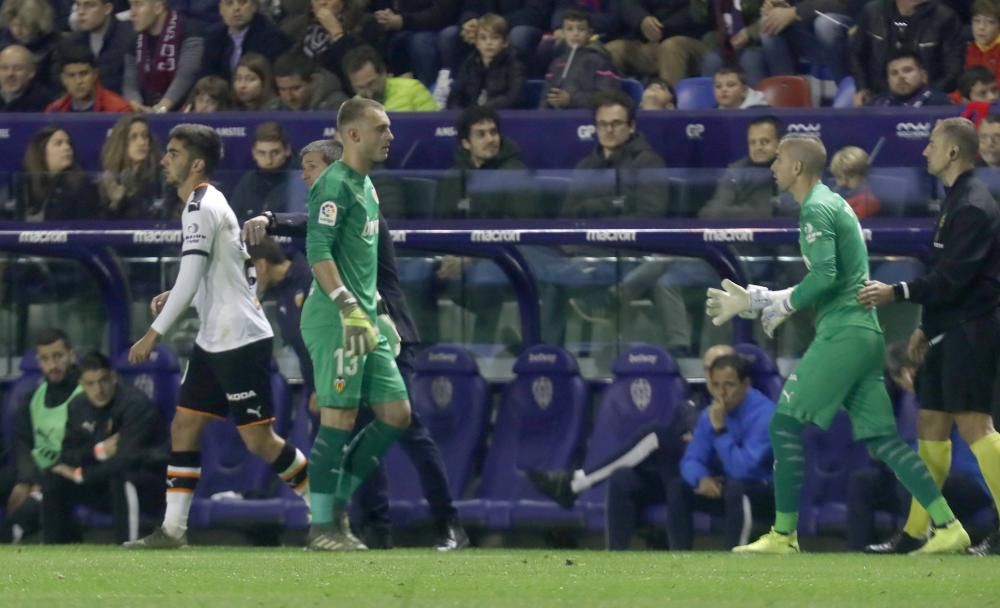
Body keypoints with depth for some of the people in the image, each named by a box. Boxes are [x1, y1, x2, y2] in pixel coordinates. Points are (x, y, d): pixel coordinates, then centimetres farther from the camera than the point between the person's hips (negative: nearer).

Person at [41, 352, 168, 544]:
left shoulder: (135, 404, -22)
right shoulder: (79, 407, 1)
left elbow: (126, 459, -30)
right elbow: (67, 457, -1)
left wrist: (81, 475, -18)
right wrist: (98, 451, -23)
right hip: (108, 486, 7)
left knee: (121, 475, -38)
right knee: (55, 478, -5)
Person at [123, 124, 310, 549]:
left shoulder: (202, 208, -15)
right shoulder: (209, 203, 16)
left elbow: (190, 278, -21)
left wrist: (154, 333, -18)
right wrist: (173, 299, 10)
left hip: (240, 339, -10)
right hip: (214, 339, 10)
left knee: (259, 438, -6)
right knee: (183, 427, 5)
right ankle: (173, 528, 5)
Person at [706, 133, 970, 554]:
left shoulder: (816, 210, -9)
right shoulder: (832, 204, 22)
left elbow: (825, 276, -20)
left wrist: (779, 305, -6)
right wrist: (753, 301, 23)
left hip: (842, 332, -10)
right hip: (863, 333, 10)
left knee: (786, 423, -5)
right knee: (881, 438, 6)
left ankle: (783, 535, -4)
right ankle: (948, 527, -1)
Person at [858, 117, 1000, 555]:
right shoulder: (956, 200, 17)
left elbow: (952, 277, -21)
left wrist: (895, 293, -18)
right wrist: (926, 327, 21)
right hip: (949, 331, 10)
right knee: (931, 425, 10)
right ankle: (915, 532, 14)